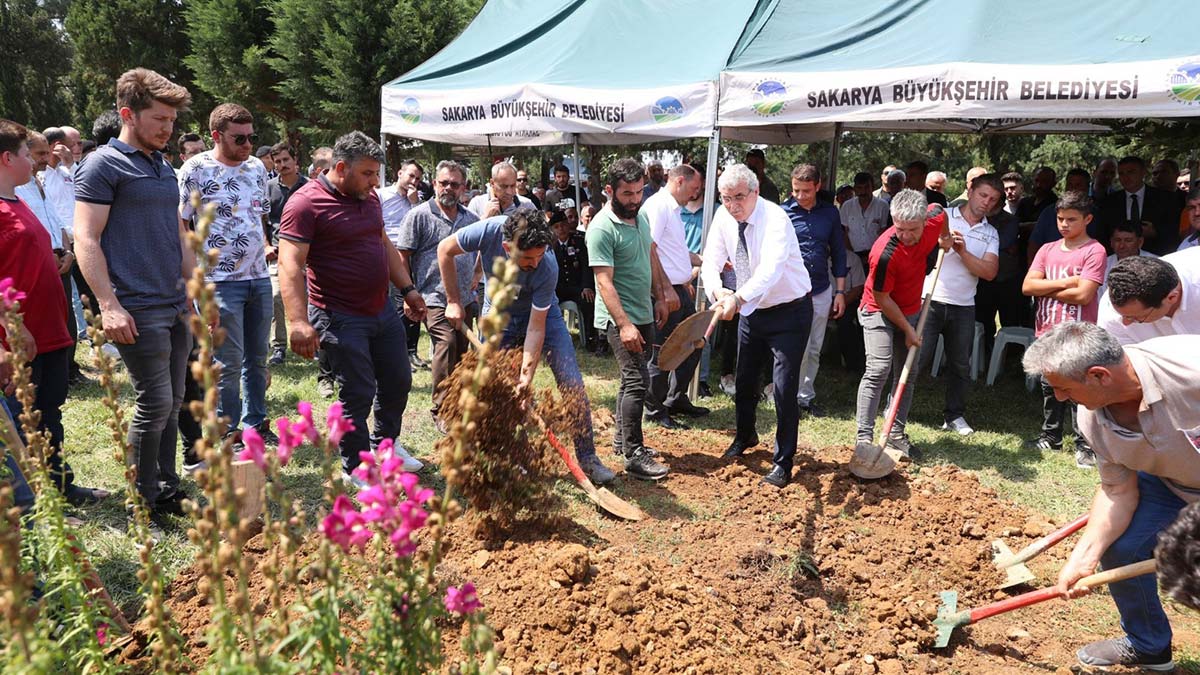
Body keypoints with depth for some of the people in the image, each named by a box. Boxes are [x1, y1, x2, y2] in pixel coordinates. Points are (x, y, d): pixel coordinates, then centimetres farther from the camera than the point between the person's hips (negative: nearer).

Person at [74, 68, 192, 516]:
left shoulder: (164, 169, 19)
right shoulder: (103, 165, -5)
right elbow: (86, 240, -11)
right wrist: (108, 305, -19)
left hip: (176, 307, 8)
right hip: (138, 310, -7)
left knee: (171, 403, 11)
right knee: (155, 404, -5)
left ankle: (168, 490, 23)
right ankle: (147, 503, 9)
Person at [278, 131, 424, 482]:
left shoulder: (369, 197, 9)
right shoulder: (306, 203, -16)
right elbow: (290, 264, -23)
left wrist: (408, 288, 18)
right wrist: (297, 321, -32)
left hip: (382, 309, 8)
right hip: (341, 317, -8)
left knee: (398, 381, 17)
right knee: (358, 394, -1)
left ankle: (385, 443, 40)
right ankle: (356, 469, 19)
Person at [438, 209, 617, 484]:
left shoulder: (547, 270, -34)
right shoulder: (489, 231, -31)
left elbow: (536, 327, -28)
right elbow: (445, 249, -12)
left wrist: (526, 374, -32)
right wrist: (453, 300, -11)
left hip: (541, 313, -1)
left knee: (573, 385, -10)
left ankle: (588, 458, 1)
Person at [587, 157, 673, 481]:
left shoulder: (641, 216, 8)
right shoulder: (602, 228, -19)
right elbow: (605, 282, -23)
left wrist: (660, 296, 15)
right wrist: (624, 325, -28)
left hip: (643, 314, 9)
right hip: (619, 318, -9)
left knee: (632, 378, 17)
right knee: (637, 381, -12)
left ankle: (622, 438, 30)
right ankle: (634, 456, -6)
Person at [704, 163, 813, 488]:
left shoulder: (775, 218, -27)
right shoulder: (723, 217, -7)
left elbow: (770, 269, -42)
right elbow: (711, 260, -8)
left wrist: (738, 298, -57)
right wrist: (717, 291, -30)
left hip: (789, 311, -6)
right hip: (752, 310, 7)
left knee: (784, 387, -7)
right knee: (744, 380, 19)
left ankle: (784, 462, 9)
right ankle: (745, 436, 45)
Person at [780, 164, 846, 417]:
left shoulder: (830, 213, 5)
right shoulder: (782, 212, -5)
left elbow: (838, 253, 10)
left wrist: (840, 292, 7)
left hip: (822, 291, 4)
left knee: (814, 351, 11)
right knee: (799, 349, -8)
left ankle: (806, 396, 23)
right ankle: (791, 397, 7)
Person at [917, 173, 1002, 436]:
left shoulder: (990, 234, 11)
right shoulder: (942, 217, 1)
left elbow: (990, 272, -2)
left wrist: (963, 252, -14)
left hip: (963, 307, 4)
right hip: (930, 300, -4)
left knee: (961, 365, 11)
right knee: (917, 359, -5)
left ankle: (954, 415, 25)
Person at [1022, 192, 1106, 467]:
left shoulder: (1094, 251, -7)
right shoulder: (1047, 250, 9)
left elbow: (1083, 294, -18)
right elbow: (1027, 285, -2)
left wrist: (1045, 289, -7)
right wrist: (1064, 282, -12)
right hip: (1047, 334, 6)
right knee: (1050, 388, 16)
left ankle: (1085, 445, 10)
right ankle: (1051, 436, 30)